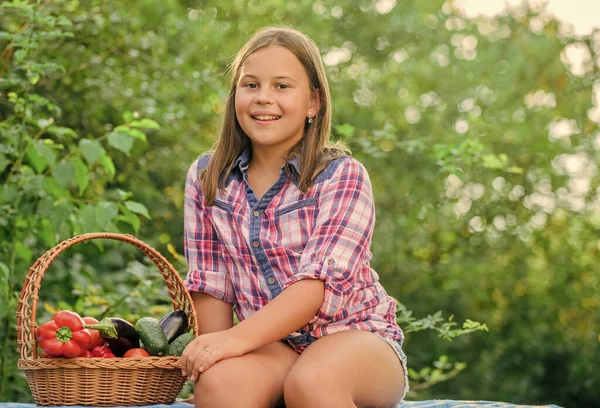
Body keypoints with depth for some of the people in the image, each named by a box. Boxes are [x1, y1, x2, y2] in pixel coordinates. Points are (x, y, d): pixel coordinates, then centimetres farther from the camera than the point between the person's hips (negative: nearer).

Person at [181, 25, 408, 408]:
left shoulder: (342, 176, -6)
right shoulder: (207, 178, 5)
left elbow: (323, 281, -19)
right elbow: (210, 285, 6)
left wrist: (240, 337, -31)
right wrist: (212, 351, -11)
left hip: (351, 335, -1)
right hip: (272, 344, 2)